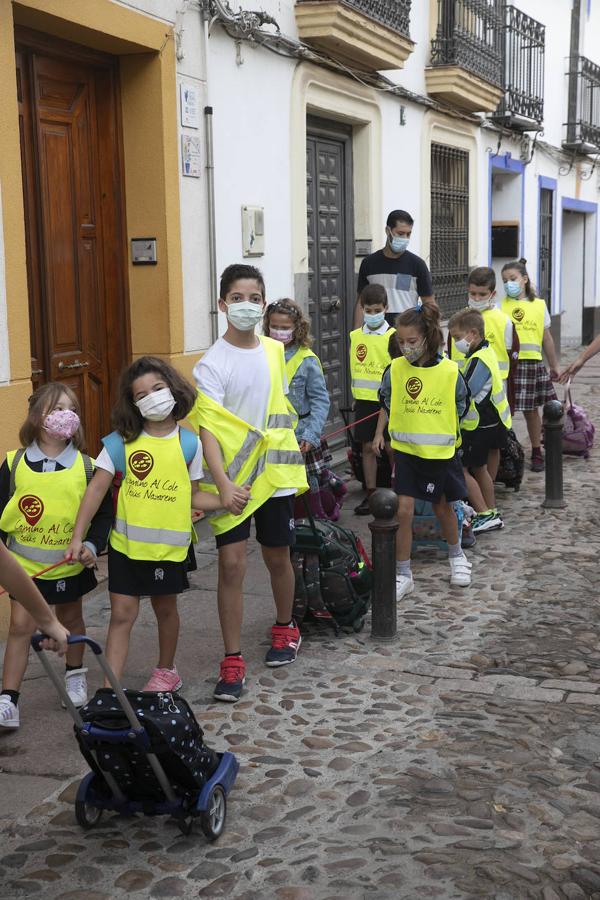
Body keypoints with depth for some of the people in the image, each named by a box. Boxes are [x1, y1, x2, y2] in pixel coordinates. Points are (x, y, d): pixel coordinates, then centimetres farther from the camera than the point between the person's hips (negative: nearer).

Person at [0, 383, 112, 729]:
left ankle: (75, 674, 42)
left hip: (71, 564, 1)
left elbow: (103, 512, -1)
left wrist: (93, 545, -14)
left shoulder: (86, 466, -7)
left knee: (71, 619, 19)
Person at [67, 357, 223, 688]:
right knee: (122, 614, -1)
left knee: (165, 607, 17)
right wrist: (78, 536, -11)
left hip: (169, 545, 1)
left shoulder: (188, 443, -2)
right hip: (126, 544, -1)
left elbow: (189, 496, 5)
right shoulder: (122, 442, -5)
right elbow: (97, 488, -7)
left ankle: (166, 671, 40)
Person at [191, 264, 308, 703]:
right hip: (233, 478, -4)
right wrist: (223, 483, -29)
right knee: (232, 563, -8)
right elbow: (207, 426, -19)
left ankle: (285, 628, 40)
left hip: (275, 473, 4)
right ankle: (233, 661, 1)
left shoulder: (275, 351, 4)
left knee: (278, 556, 16)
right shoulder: (213, 363, -12)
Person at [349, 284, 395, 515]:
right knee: (368, 447, 9)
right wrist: (356, 394, 12)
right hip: (364, 400, 4)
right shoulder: (355, 336, 5)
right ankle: (371, 494, 17)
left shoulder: (393, 336, -7)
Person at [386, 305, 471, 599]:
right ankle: (403, 575, 6)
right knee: (403, 511, -5)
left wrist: (441, 431, 2)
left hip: (439, 453, -1)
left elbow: (460, 409, 2)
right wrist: (410, 427, 7)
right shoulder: (396, 369, -5)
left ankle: (456, 556, 42)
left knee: (442, 508, 15)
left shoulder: (449, 371, -11)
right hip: (405, 450, 1)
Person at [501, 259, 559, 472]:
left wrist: (554, 366, 17)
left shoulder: (539, 305, 8)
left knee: (531, 410, 11)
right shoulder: (501, 306, 0)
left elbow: (546, 338, 14)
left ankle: (536, 453, 24)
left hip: (533, 363, 2)